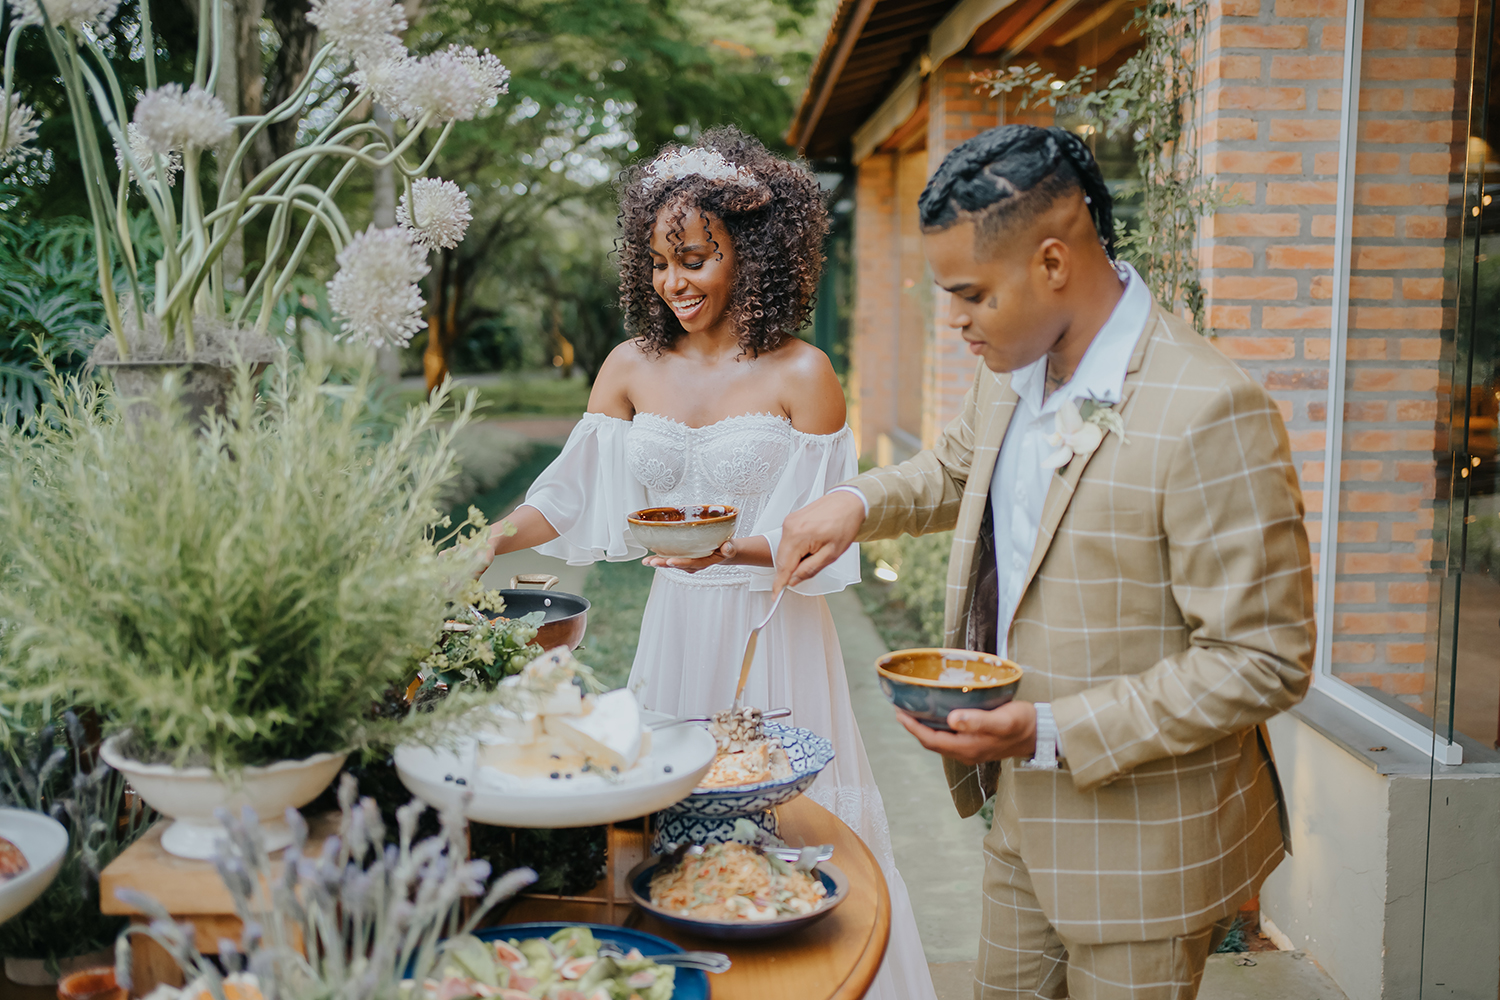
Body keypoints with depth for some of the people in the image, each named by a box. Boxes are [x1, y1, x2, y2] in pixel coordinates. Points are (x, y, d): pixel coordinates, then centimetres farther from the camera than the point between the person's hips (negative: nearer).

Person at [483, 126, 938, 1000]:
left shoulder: (802, 374, -7)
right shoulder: (633, 368, 6)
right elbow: (569, 493, 7)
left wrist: (729, 548, -26)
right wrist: (484, 544, -7)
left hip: (770, 633, -4)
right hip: (674, 627, 4)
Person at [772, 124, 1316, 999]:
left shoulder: (1211, 412, -27)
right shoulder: (1011, 371, 0)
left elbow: (1265, 661, -24)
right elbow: (956, 469, 22)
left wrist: (1051, 732, -27)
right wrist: (860, 503, 2)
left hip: (1141, 853, -8)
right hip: (1023, 810, 8)